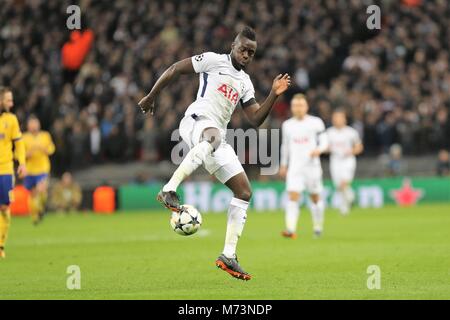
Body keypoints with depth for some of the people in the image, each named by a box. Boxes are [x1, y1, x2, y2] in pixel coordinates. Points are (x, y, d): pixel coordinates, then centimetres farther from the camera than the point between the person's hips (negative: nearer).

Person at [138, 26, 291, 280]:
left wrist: (274, 95, 7)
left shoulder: (245, 82, 24)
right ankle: (169, 191, -52)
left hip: (217, 136, 8)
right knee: (213, 137, -46)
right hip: (197, 121, -8)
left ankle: (229, 256, 2)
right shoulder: (214, 61, 5)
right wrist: (152, 96, 6)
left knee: (244, 192, 0)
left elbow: (256, 119, 19)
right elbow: (174, 70, 6)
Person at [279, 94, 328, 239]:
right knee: (293, 197, -14)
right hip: (294, 167, 1)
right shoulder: (287, 125, 10)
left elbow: (324, 142, -1)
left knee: (315, 198, 9)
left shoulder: (316, 122, 0)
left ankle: (318, 226, 30)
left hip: (312, 166, -1)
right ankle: (291, 229, -24)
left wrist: (318, 150, -22)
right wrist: (283, 165, 26)